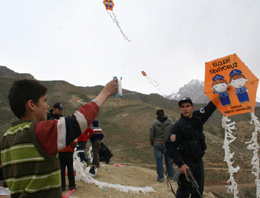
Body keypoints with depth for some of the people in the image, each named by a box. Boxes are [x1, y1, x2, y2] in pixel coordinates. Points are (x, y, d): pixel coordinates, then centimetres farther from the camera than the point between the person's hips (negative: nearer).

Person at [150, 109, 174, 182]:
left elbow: (151, 135, -5)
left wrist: (151, 143, 10)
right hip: (167, 144, 2)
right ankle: (171, 175, 22)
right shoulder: (170, 122, -2)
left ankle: (160, 177, 9)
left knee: (159, 160, 5)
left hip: (157, 144, -2)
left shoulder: (154, 123, -7)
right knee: (168, 159, 15)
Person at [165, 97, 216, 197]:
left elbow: (210, 108, 12)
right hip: (186, 163, -6)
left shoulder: (198, 117, 0)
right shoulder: (178, 126, -18)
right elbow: (170, 146, -19)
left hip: (199, 160, 6)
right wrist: (180, 164, -22)